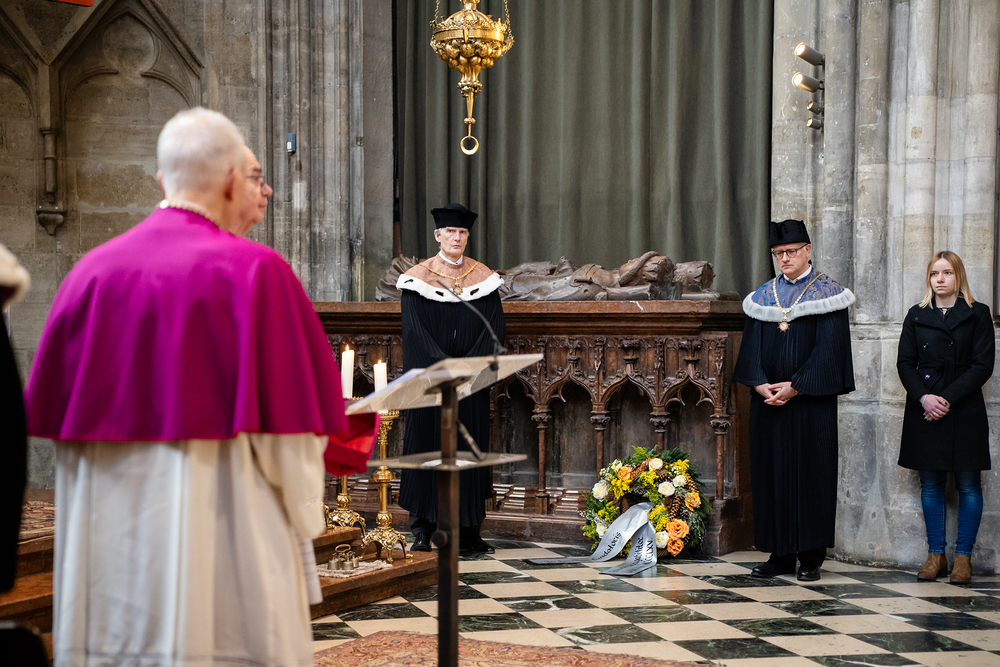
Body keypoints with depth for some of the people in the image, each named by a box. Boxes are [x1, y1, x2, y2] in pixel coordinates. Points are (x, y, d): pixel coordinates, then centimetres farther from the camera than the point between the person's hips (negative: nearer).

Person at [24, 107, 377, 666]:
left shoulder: (93, 271, 3)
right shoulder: (255, 271, -9)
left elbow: (52, 408, 7)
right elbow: (289, 423, -8)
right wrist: (302, 521, 8)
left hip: (108, 551, 5)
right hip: (226, 540, -5)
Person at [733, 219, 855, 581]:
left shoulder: (827, 292, -1)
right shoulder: (763, 296, 12)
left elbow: (828, 347, -9)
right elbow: (752, 345, 7)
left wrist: (796, 386, -15)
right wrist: (759, 383, -10)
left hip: (811, 401, -4)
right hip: (768, 401, 4)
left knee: (810, 471, -2)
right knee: (772, 472, 4)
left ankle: (810, 555, 4)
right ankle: (780, 553, 11)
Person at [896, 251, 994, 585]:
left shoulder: (977, 314, 3)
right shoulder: (917, 316, 11)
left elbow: (983, 365, -4)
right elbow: (904, 363, 6)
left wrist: (948, 399, -13)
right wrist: (923, 397, -12)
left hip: (964, 411, -2)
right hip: (924, 410, 3)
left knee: (968, 485, 0)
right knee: (931, 485, 5)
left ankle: (963, 557, 6)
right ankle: (935, 555, 12)